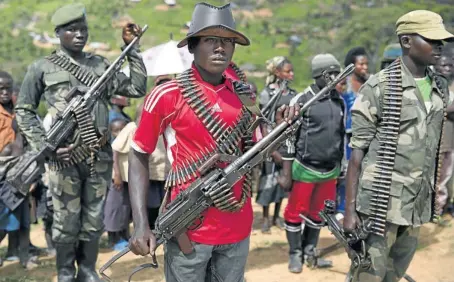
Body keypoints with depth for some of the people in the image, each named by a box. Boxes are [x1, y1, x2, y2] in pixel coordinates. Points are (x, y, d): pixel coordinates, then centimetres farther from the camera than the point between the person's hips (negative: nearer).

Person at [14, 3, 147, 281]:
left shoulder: (100, 64, 13)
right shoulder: (42, 68, 3)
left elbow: (137, 88, 10)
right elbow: (24, 111, 4)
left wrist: (131, 47, 6)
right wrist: (46, 145, -8)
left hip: (101, 156, 3)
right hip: (65, 158, -3)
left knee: (94, 221, 12)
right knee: (66, 223, 6)